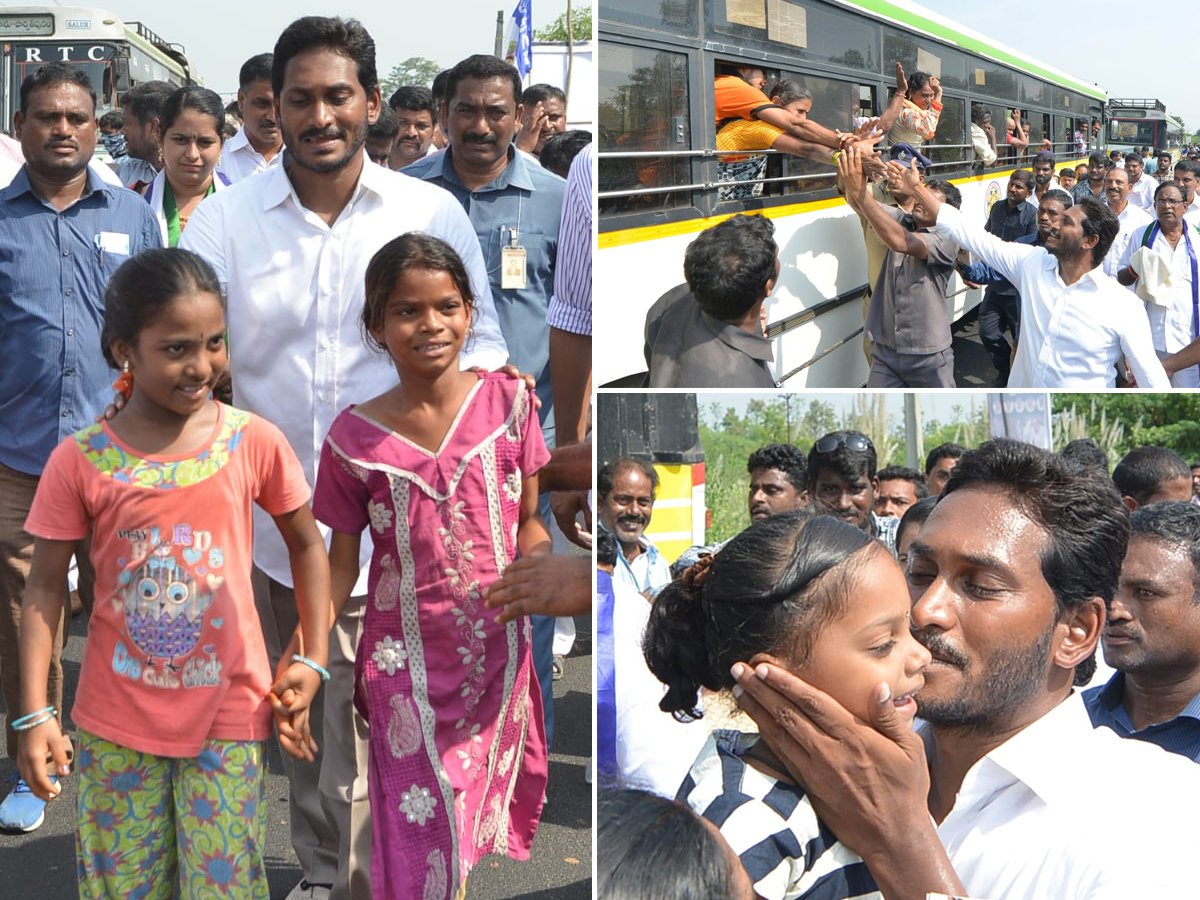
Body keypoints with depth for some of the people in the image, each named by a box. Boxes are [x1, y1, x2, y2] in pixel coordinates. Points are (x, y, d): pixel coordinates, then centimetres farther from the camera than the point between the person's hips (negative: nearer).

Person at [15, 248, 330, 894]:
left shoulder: (254, 442, -8)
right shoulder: (80, 460, -9)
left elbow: (307, 547, 5)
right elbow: (45, 589, -3)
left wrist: (312, 660, -1)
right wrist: (35, 715, -8)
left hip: (228, 718, 0)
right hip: (115, 722, 1)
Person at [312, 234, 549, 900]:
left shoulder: (507, 401, -4)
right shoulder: (354, 437, -8)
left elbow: (528, 520, 3)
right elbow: (341, 561, -1)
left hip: (497, 645, 2)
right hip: (407, 657, -2)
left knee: (484, 790, 15)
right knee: (418, 825, 2)